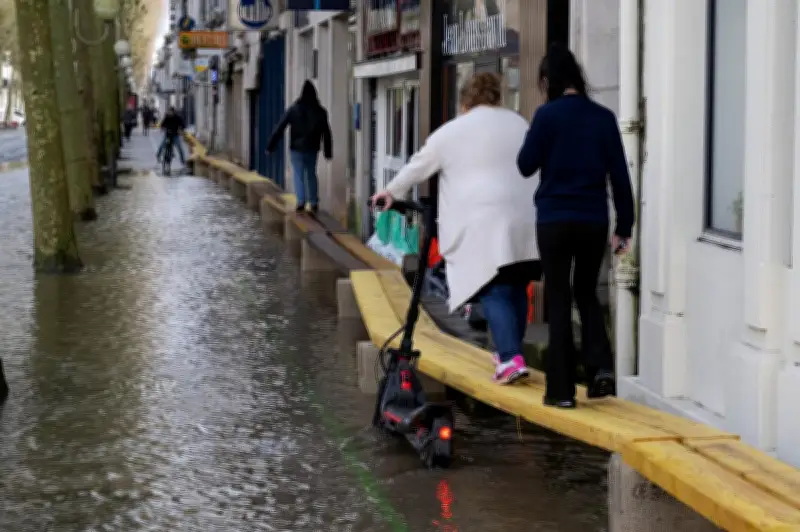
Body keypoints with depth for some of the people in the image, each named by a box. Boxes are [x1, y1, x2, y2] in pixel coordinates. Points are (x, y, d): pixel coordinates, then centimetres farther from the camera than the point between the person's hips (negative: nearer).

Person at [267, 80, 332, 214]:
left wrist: (270, 146, -2)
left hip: (297, 148, -2)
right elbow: (326, 133, 5)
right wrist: (328, 152, 14)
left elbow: (279, 128, -7)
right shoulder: (320, 111, -1)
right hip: (312, 149, 2)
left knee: (299, 175, 1)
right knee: (311, 174, 15)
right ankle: (314, 203, 14)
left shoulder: (294, 109, -7)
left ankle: (301, 202, -14)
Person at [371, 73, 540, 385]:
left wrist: (392, 191, 27)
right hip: (523, 223, 5)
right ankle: (509, 352, 21)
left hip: (483, 226, -4)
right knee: (516, 289, 12)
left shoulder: (451, 132, 5)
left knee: (494, 292, -7)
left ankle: (511, 359, -17)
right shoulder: (519, 124, 18)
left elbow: (419, 166, 13)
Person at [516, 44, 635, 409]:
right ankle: (601, 366, 0)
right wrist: (624, 226, 9)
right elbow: (619, 176, 4)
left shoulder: (548, 115, -9)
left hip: (555, 220, -3)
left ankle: (562, 389, 5)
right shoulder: (604, 117, 3)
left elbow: (526, 165, -4)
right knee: (587, 294, 19)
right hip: (594, 220, 3)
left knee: (559, 301, 5)